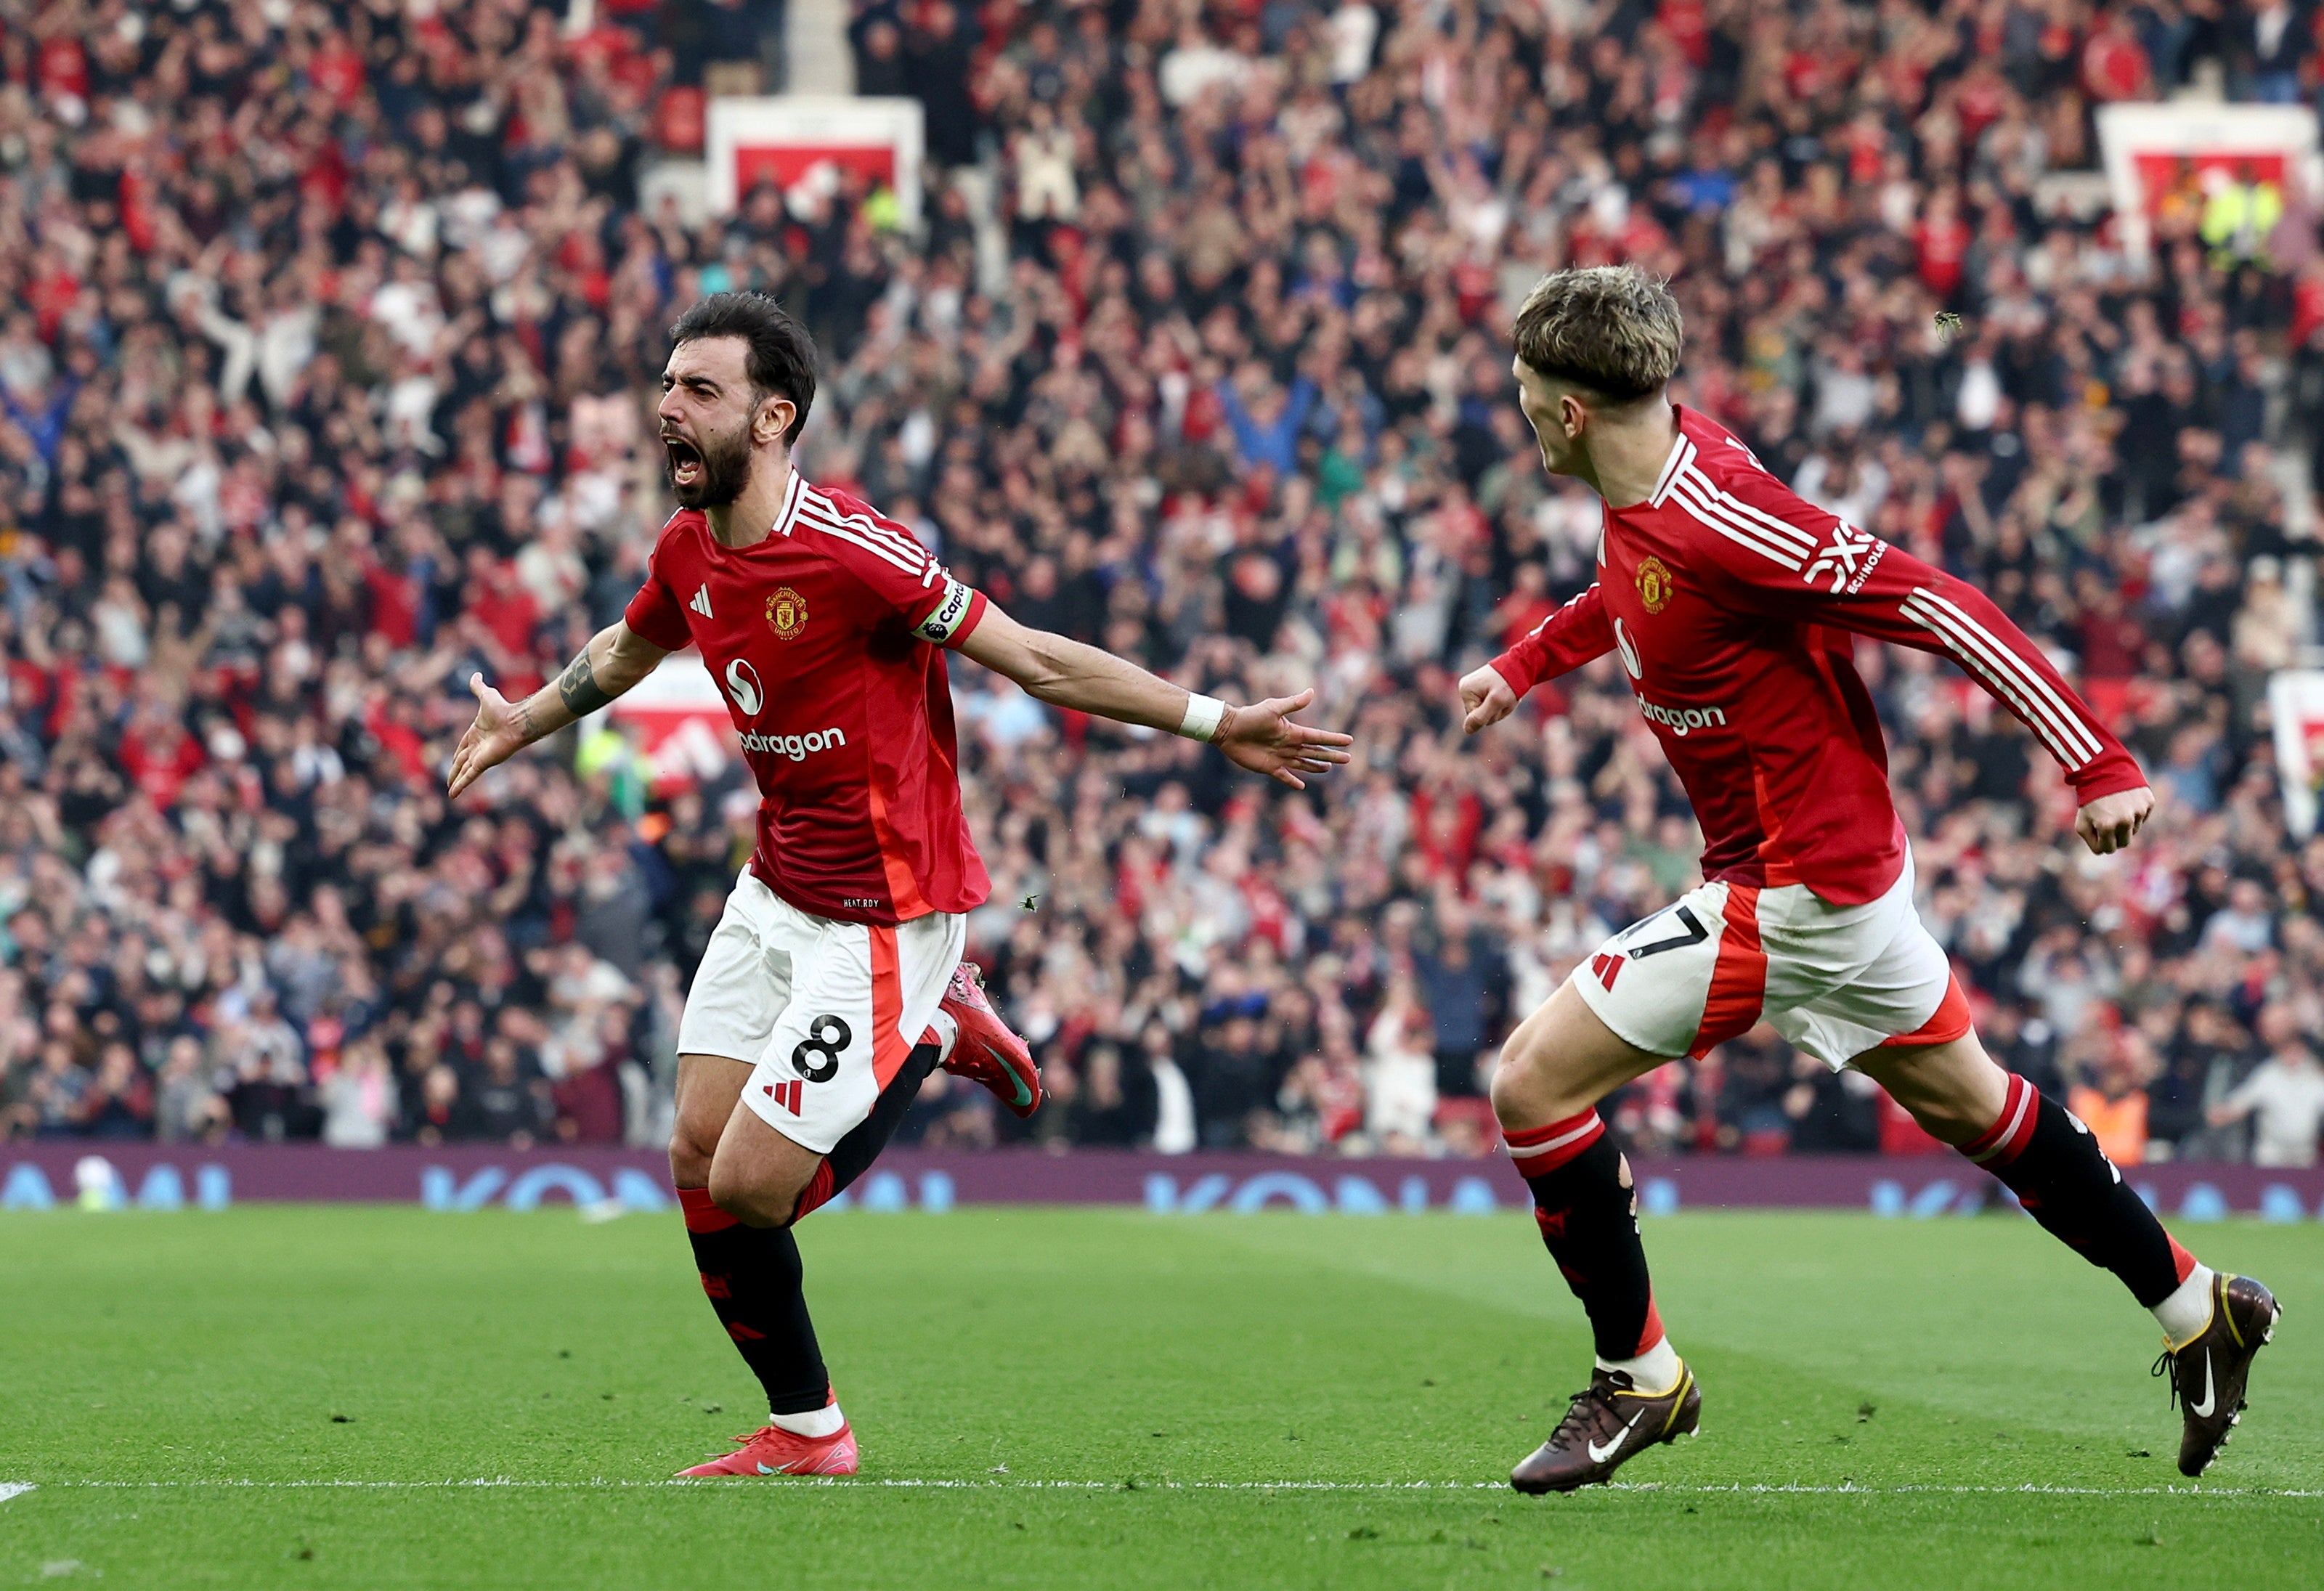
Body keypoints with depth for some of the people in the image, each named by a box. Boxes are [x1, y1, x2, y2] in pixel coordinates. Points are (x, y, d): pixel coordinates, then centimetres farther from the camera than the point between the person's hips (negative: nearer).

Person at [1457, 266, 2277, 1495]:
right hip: (1847, 853, 9)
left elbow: (1937, 607, -26)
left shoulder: (1719, 523, -28)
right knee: (1961, 1101, 23)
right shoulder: (1662, 467, -1)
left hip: (1796, 890, -9)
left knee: (1533, 1084, -6)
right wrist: (1525, 663, 19)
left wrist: (2094, 761, -24)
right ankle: (2195, 1308, 34)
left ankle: (1639, 1380, 7)